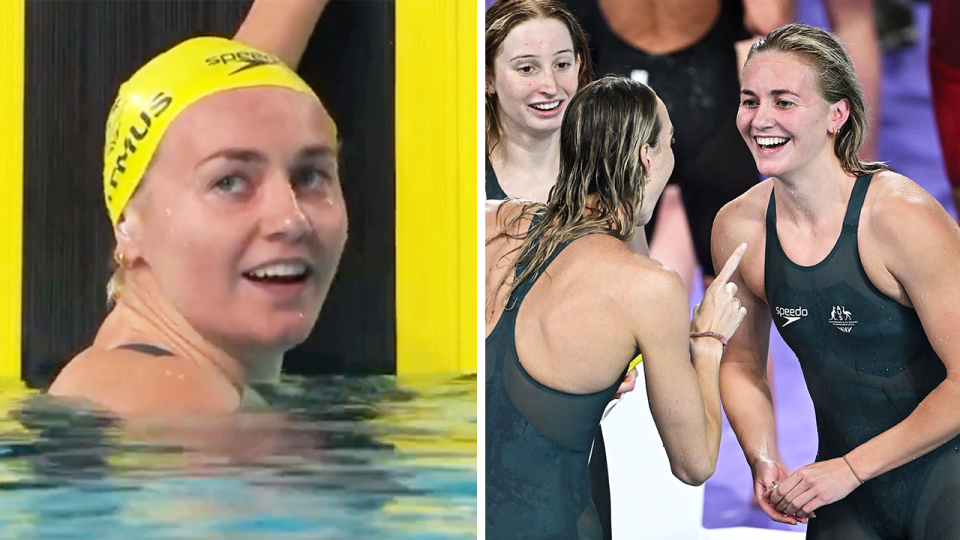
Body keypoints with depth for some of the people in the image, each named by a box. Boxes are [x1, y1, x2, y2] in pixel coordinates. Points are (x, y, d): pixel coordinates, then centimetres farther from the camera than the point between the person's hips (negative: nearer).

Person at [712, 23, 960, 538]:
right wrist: (763, 461, -7)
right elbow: (741, 363, 9)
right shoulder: (737, 228, -5)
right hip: (845, 483, 4)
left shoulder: (905, 216, -20)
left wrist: (851, 467, -17)